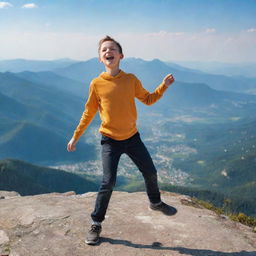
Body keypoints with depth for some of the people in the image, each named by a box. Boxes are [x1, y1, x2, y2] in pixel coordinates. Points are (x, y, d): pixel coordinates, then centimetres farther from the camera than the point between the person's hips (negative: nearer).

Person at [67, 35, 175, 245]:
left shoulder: (131, 80, -5)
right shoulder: (97, 84, -10)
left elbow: (148, 99, 8)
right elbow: (89, 113, 0)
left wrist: (164, 86, -5)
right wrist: (76, 136, 2)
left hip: (132, 137, 3)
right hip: (110, 141, -3)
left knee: (150, 172, 13)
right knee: (108, 182, -9)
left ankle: (155, 202, 43)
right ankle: (96, 224, 10)